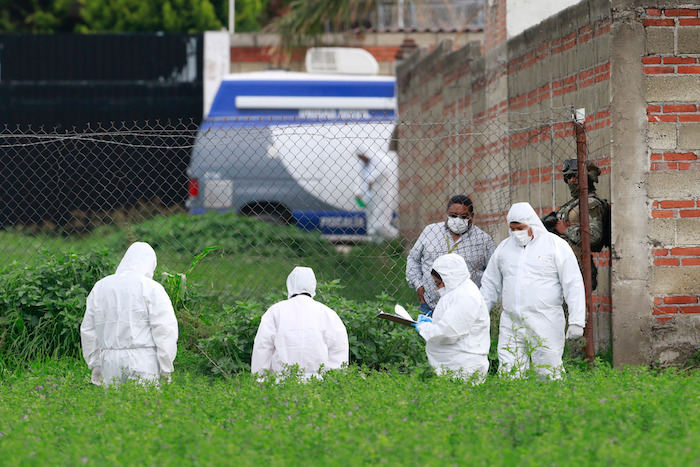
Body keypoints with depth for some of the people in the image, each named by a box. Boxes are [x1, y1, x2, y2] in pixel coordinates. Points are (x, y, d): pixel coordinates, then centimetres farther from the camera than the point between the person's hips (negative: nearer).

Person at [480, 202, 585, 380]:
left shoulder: (556, 246, 1)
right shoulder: (504, 247, 15)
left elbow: (574, 285, -1)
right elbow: (490, 285, 23)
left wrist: (576, 321, -8)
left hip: (545, 324, -4)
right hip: (511, 324, 4)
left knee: (549, 374, -7)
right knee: (508, 374, -5)